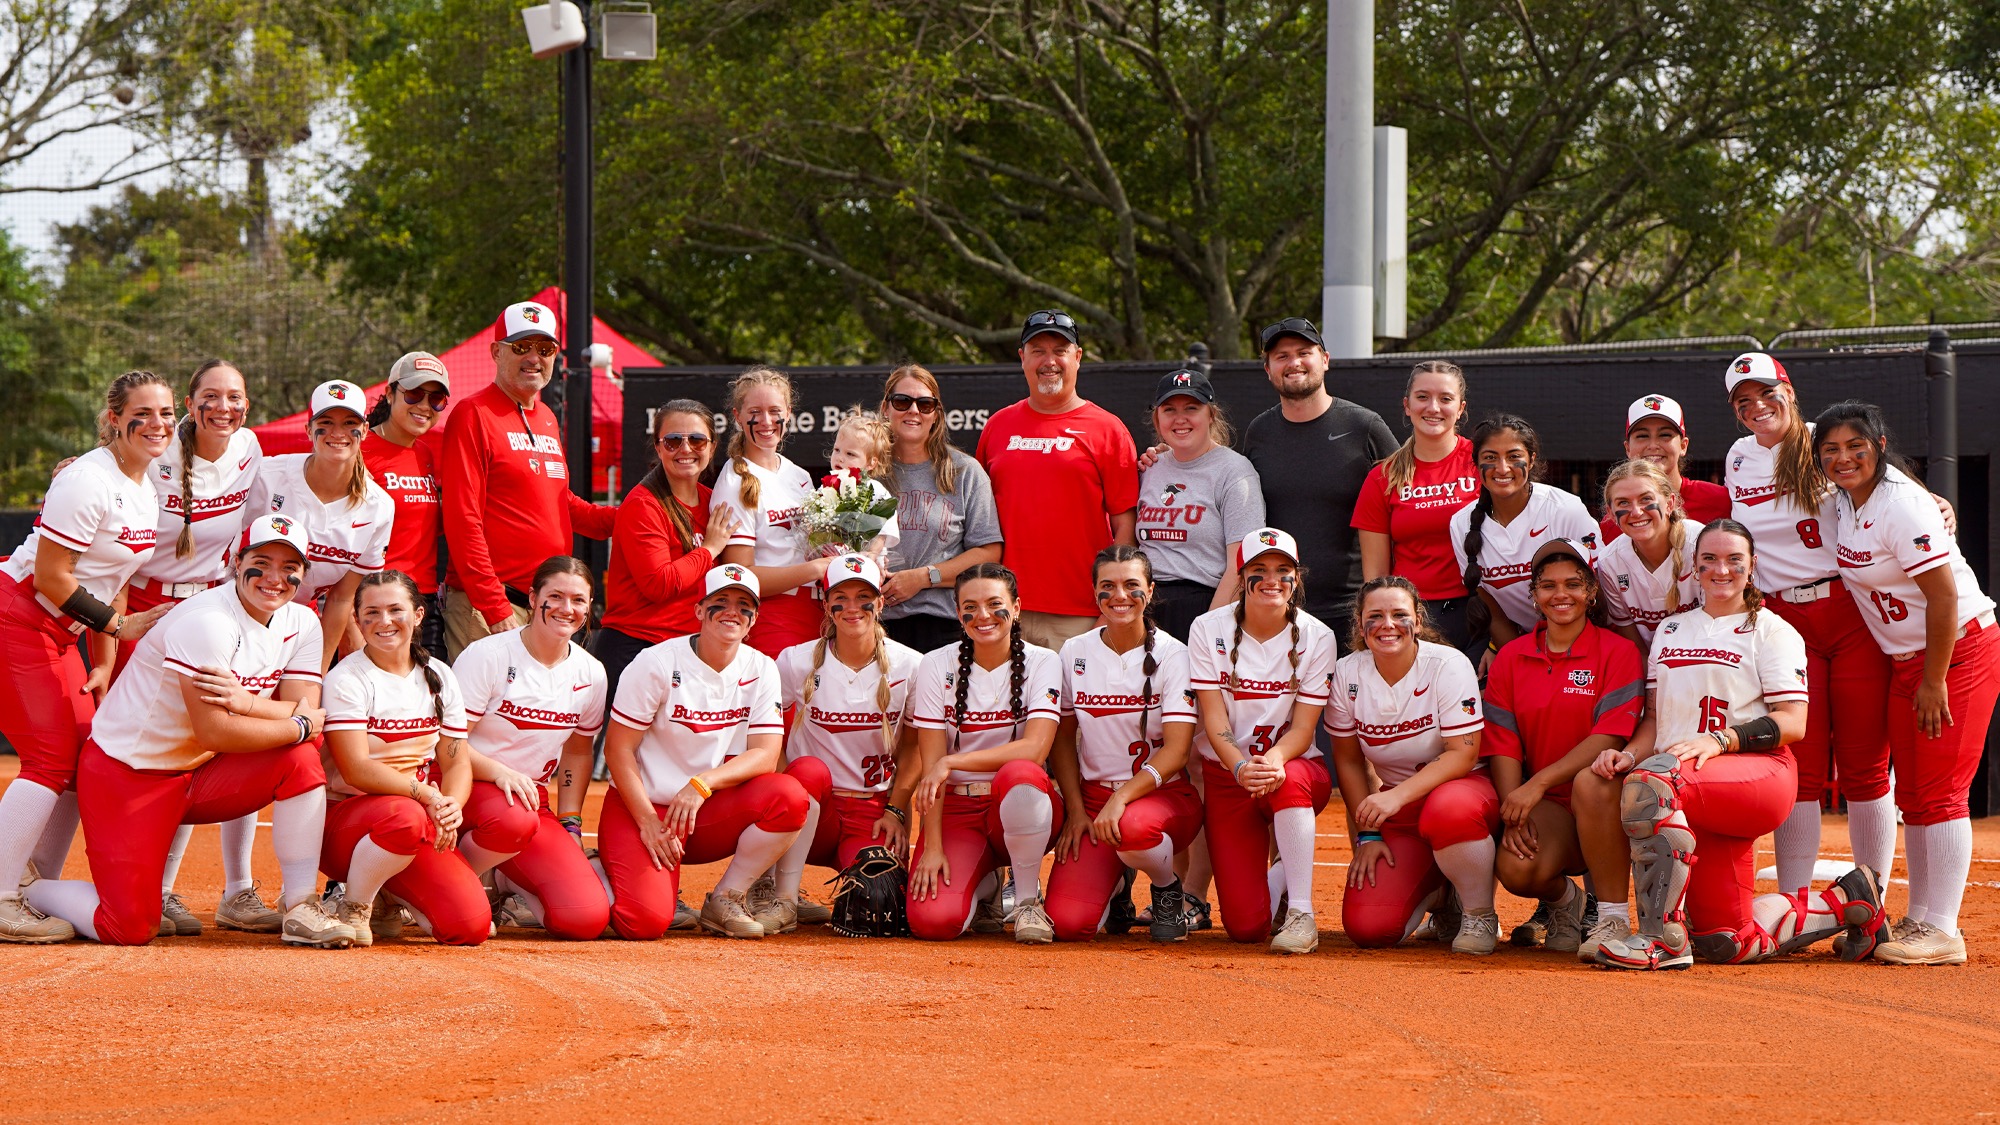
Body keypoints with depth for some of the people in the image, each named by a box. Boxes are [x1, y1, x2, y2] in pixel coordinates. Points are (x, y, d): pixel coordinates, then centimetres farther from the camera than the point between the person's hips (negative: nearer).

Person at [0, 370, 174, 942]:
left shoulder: (149, 489, 9)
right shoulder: (89, 480, -20)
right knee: (52, 757, -13)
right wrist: (120, 625, -16)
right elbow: (50, 578, -21)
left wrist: (106, 664, 4)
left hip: (61, 634, 9)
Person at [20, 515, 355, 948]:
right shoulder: (207, 621, -23)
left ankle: (300, 909, -10)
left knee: (301, 759, -17)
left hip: (201, 777, 7)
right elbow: (214, 732, -28)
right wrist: (299, 725, -18)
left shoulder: (301, 625, 0)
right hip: (127, 771, -7)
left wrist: (245, 702, -28)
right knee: (129, 929, -16)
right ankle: (26, 890, 12)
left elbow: (309, 714, -11)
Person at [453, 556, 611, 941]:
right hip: (470, 787, -5)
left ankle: (508, 884, 13)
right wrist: (499, 772, -29)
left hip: (532, 795, 5)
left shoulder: (591, 674, 6)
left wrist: (570, 822, 9)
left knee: (587, 918, -18)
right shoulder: (488, 655, -9)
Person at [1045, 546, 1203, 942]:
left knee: (1131, 827, -42)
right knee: (1067, 921, -19)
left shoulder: (1172, 656, -7)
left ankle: (1168, 890, -5)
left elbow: (1177, 750, -14)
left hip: (1164, 794, -3)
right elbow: (1064, 738, 11)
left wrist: (1121, 799, -26)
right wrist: (1075, 810, -1)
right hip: (1093, 795, 3)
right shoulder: (1074, 654, 3)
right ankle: (1115, 886, 19)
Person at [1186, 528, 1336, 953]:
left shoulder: (1315, 637, -5)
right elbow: (1214, 720, -12)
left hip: (1296, 765, 0)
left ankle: (1300, 914, -27)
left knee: (1288, 779, -42)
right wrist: (1242, 767, -32)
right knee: (1245, 926, -13)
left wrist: (1274, 760, -34)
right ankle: (1280, 880, 25)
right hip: (1226, 774, 0)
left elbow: (1303, 728, -11)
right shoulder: (1209, 630, -4)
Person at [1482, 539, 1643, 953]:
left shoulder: (1618, 652, -1)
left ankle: (1612, 914, -20)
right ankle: (1562, 900, 10)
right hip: (1547, 809, 2)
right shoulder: (1511, 658, 10)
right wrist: (1514, 815, -13)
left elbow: (1610, 738, -12)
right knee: (1515, 868, -30)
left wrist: (1537, 784, -21)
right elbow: (1502, 746, 4)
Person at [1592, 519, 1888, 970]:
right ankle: (1845, 902, 22)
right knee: (1726, 942, -2)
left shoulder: (1771, 630, 6)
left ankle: (1663, 938, -34)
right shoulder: (1670, 631, 24)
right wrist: (1629, 754, -2)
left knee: (1650, 782, -36)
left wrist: (1720, 740, -20)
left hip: (1759, 774, -6)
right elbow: (1656, 718, 20)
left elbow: (1793, 723, -6)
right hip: (1696, 790, 6)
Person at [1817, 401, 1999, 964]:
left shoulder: (1901, 506, -22)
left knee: (1939, 790, -10)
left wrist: (1933, 682, -21)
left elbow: (1943, 596, -23)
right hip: (1904, 659, 9)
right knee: (1912, 792, 11)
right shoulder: (1848, 501, 3)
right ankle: (1919, 920, 17)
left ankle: (1942, 931, -10)